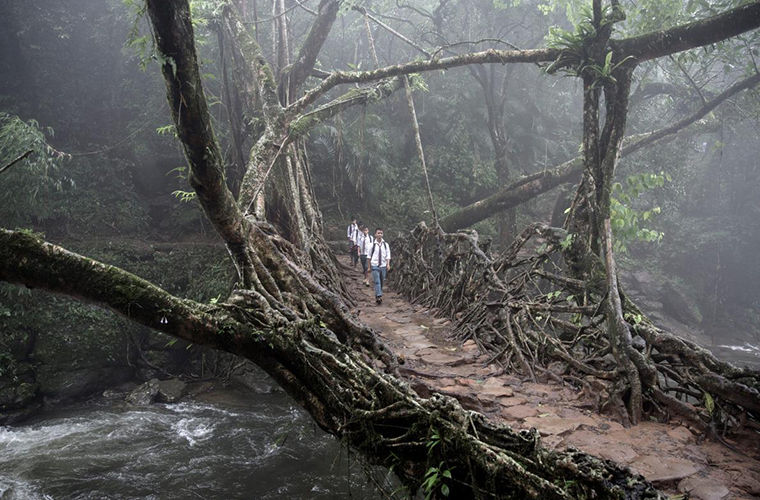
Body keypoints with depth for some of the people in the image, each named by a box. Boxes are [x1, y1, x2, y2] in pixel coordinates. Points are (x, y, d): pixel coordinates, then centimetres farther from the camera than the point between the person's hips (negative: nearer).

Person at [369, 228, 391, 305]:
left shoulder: (385, 244, 2)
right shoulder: (372, 245, -2)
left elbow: (388, 255, 3)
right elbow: (369, 256, 6)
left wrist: (388, 264, -8)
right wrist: (369, 266, 8)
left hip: (383, 266, 3)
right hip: (375, 266, -3)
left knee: (381, 282, 9)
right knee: (377, 282, -12)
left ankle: (377, 297, 23)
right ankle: (379, 297, -17)